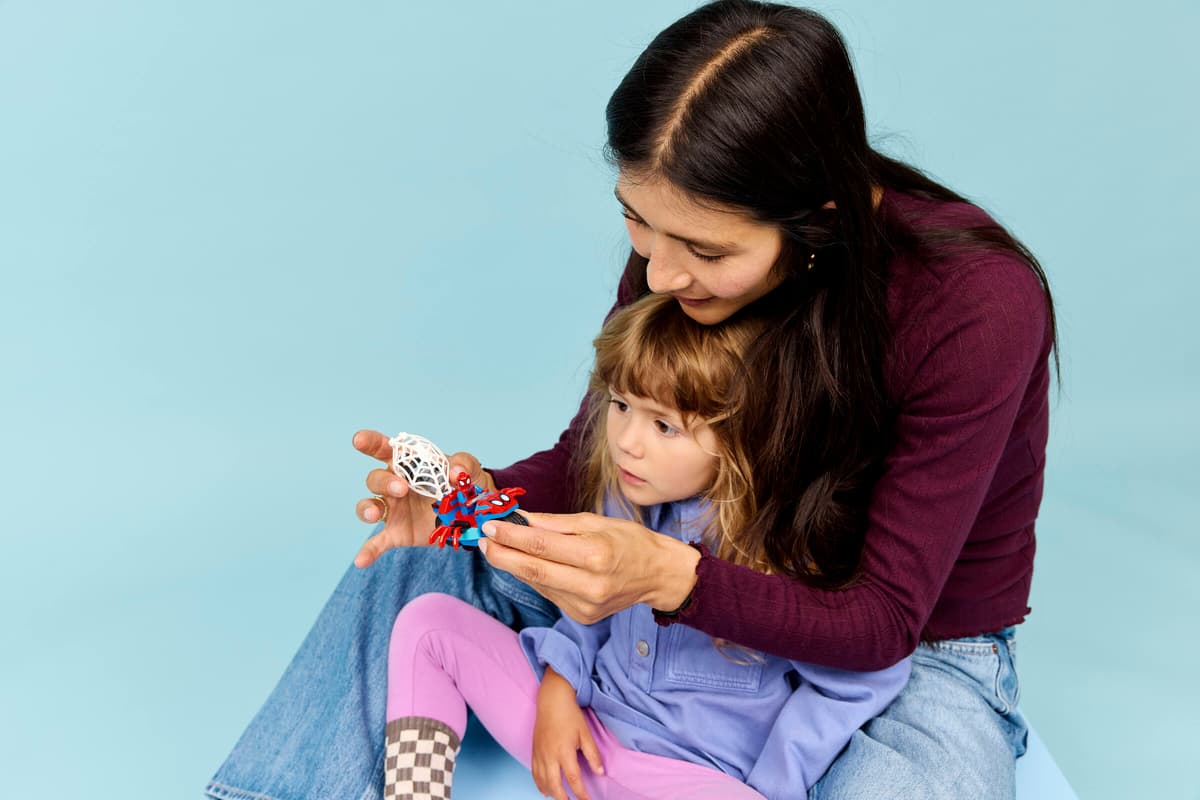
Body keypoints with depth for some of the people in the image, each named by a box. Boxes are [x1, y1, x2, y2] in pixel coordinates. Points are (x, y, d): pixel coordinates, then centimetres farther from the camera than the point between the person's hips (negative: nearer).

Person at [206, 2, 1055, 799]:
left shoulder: (975, 308, -30)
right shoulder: (679, 235, -15)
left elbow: (883, 623, -26)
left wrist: (671, 577, -42)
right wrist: (483, 494, -25)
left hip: (921, 654, -4)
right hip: (737, 584, 4)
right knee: (415, 563, -4)